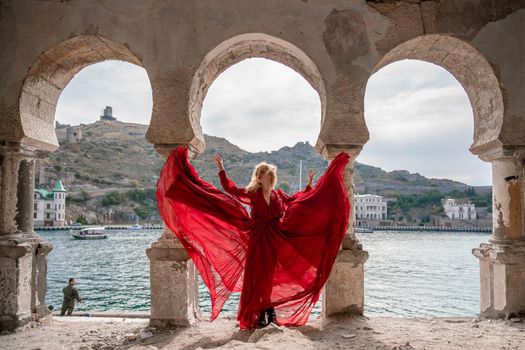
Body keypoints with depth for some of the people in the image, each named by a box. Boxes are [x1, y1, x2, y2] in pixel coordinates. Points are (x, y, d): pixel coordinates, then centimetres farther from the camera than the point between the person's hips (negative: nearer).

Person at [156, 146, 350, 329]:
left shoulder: (278, 195, 11)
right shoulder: (251, 193, 1)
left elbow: (297, 200, 22)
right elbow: (230, 188, -7)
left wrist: (309, 185, 23)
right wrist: (221, 169, -13)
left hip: (275, 241, 3)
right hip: (257, 239, -3)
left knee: (271, 275, 5)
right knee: (256, 275, -1)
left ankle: (269, 310, 16)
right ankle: (258, 314, 6)